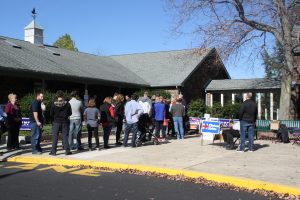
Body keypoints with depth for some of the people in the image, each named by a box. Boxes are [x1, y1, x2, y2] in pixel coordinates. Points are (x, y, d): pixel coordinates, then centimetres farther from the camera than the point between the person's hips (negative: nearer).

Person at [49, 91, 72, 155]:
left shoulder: (54, 104, -6)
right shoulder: (67, 104, -6)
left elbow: (51, 114, -2)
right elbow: (70, 113, -1)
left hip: (56, 122, 0)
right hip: (65, 122, 1)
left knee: (55, 137, 5)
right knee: (65, 136, 6)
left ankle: (53, 151, 7)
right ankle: (67, 150, 5)